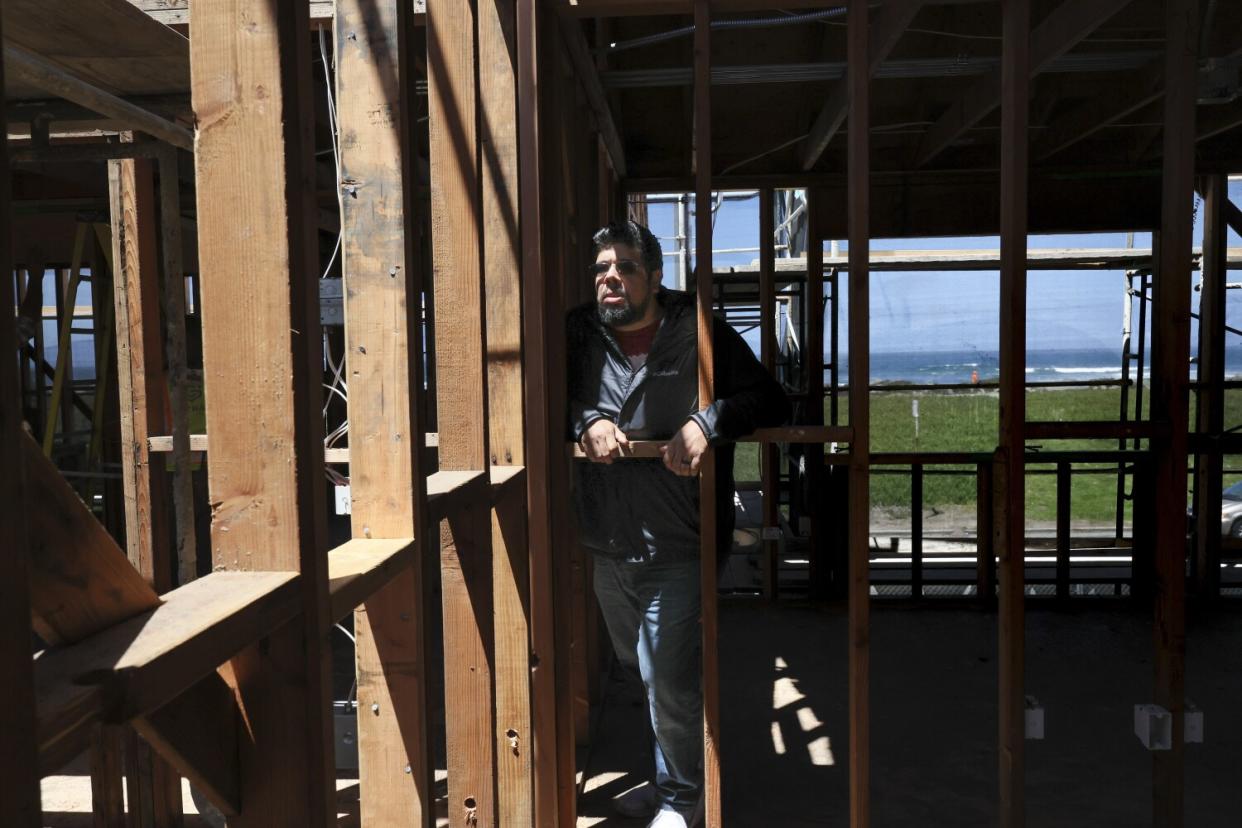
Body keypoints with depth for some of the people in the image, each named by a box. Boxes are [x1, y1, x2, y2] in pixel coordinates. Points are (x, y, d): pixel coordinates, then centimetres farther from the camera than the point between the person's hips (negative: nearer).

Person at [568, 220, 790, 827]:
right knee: (641, 672, 21)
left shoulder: (700, 335, -9)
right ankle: (668, 779, 45)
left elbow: (770, 401, -10)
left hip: (677, 550, -5)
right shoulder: (579, 334, 1)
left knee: (669, 680, -1)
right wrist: (585, 423, -20)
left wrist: (708, 422, -26)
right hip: (608, 548, 5)